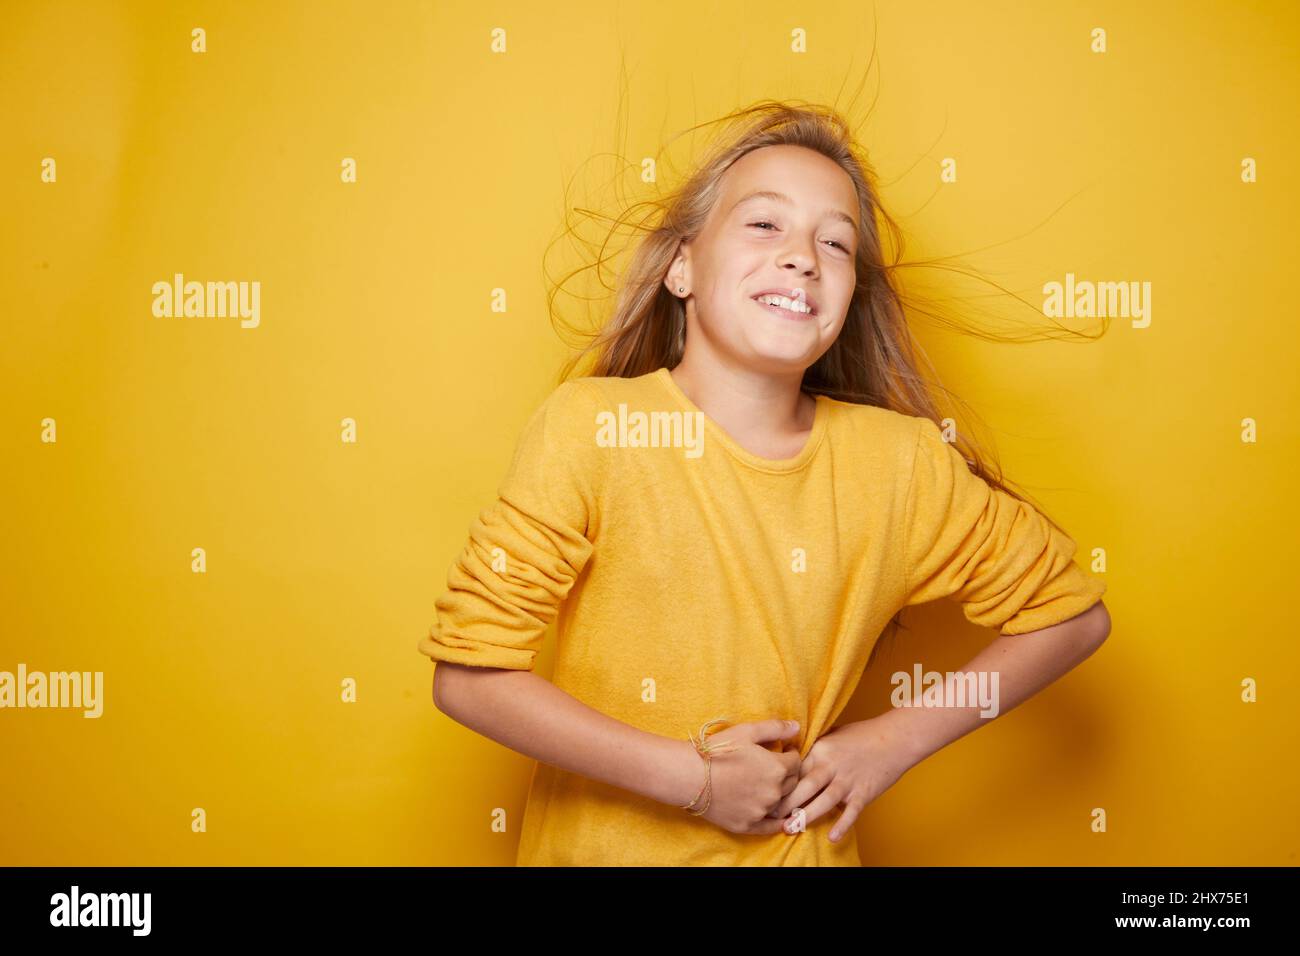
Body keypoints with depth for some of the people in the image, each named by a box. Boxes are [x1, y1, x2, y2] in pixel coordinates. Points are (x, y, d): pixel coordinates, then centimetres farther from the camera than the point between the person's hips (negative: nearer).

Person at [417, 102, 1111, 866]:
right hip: (599, 843, -1)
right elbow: (469, 674, -17)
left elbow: (1073, 611, 1)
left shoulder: (899, 461, -11)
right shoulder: (589, 425, -17)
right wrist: (691, 779, -20)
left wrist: (899, 740, -9)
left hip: (796, 846, 2)